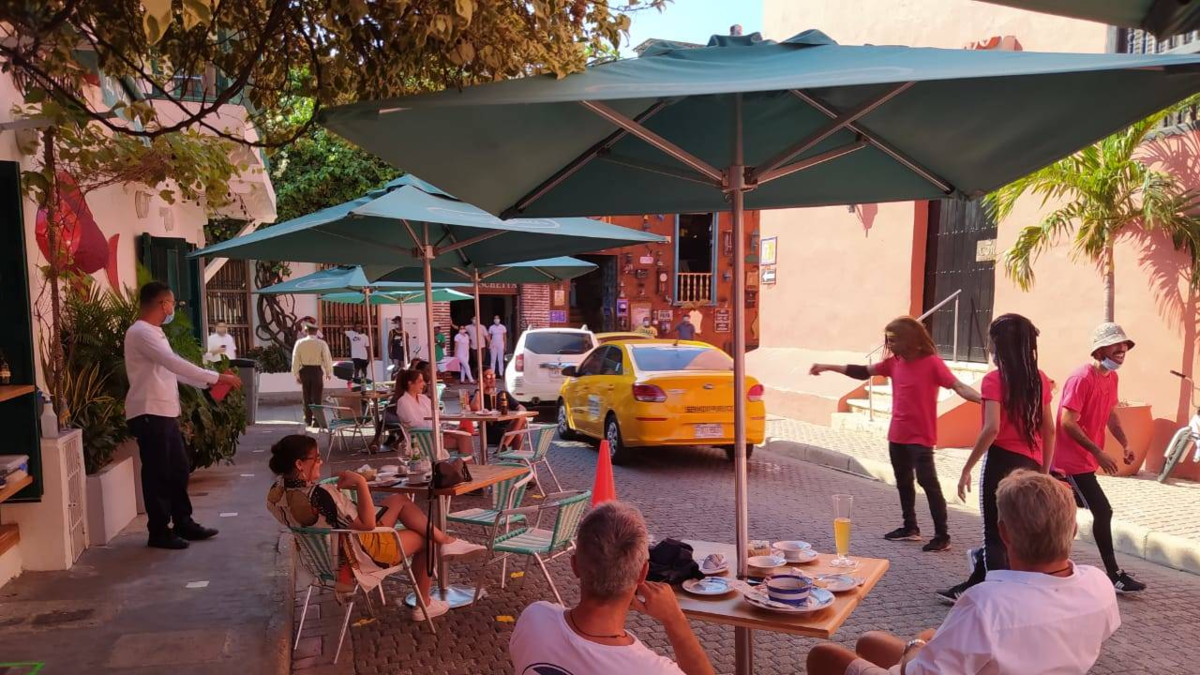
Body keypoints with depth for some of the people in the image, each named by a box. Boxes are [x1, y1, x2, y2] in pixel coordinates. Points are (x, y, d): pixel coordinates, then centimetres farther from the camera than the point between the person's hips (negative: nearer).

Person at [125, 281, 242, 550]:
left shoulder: (153, 333, 17)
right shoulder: (140, 332, -16)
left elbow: (173, 368, 20)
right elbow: (176, 364, -25)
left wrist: (210, 383, 12)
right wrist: (217, 377, -23)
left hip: (165, 413, 10)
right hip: (148, 414, -10)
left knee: (179, 469, 15)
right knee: (158, 474, -1)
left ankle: (183, 523, 27)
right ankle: (159, 532, 10)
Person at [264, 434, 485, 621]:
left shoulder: (276, 491, -8)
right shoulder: (318, 495, -37)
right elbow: (368, 524, -28)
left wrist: (338, 488, -1)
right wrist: (361, 483, -25)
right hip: (358, 555, -9)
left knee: (400, 500, 14)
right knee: (424, 539, 15)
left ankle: (445, 540, 17)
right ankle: (423, 605, 30)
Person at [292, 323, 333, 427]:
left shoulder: (300, 343, -1)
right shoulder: (322, 343, -7)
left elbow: (295, 359, -1)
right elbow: (327, 358, -6)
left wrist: (296, 374, 5)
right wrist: (329, 372, 6)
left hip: (304, 371, 2)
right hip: (317, 370, -2)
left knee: (306, 397, 13)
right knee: (317, 397, 4)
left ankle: (308, 420, 18)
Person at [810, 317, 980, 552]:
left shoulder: (932, 362, -14)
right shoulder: (894, 362, 6)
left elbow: (958, 386, -22)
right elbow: (863, 372, 14)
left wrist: (982, 399, -40)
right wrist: (828, 367, 13)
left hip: (920, 437, -7)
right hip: (897, 435, 7)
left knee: (928, 482, -8)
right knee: (903, 482, 15)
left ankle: (942, 535, -1)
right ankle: (910, 528, 28)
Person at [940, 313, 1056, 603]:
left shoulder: (994, 379, -11)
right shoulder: (1041, 380, 7)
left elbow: (992, 429, -20)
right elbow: (1049, 431, 10)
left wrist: (967, 468, -14)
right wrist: (1044, 472, 18)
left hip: (1002, 461, -7)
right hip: (1030, 465, 7)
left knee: (996, 535, 4)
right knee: (999, 530, 18)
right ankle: (972, 587, 32)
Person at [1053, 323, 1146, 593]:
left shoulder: (1111, 378, 8)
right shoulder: (1081, 378, -21)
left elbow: (1111, 414, 19)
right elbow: (1068, 423, -23)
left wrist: (1125, 444, 5)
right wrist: (1099, 453, -23)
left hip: (1082, 459, 9)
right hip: (1074, 460, -9)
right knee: (1103, 512, -7)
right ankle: (1114, 576, 3)